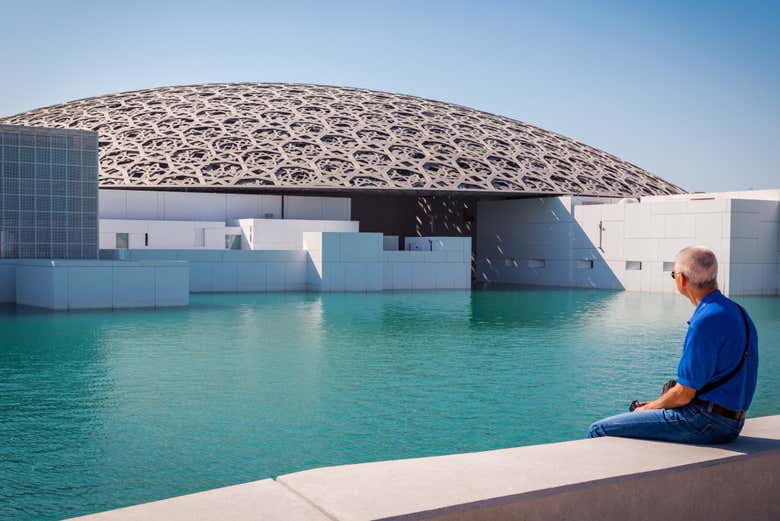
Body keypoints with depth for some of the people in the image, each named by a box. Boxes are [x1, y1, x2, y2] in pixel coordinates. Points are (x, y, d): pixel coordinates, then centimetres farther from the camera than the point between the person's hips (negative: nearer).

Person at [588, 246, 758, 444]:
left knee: (599, 430, -8)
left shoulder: (706, 322, -22)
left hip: (705, 423, -10)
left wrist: (650, 408, 0)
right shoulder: (736, 312, 11)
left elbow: (684, 394, -20)